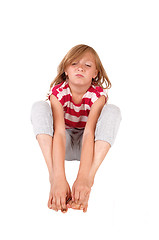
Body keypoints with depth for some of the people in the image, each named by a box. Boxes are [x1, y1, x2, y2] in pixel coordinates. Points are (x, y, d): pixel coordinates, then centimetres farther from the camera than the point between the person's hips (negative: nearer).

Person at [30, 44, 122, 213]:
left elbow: (89, 133, -34)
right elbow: (59, 133, -34)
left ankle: (89, 178, -36)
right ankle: (53, 175, -35)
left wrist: (83, 178, -47)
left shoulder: (98, 94, -19)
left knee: (112, 111, -25)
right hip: (63, 145, 0)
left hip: (87, 146, 0)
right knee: (39, 107, -23)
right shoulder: (58, 92, -20)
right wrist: (59, 178, -47)